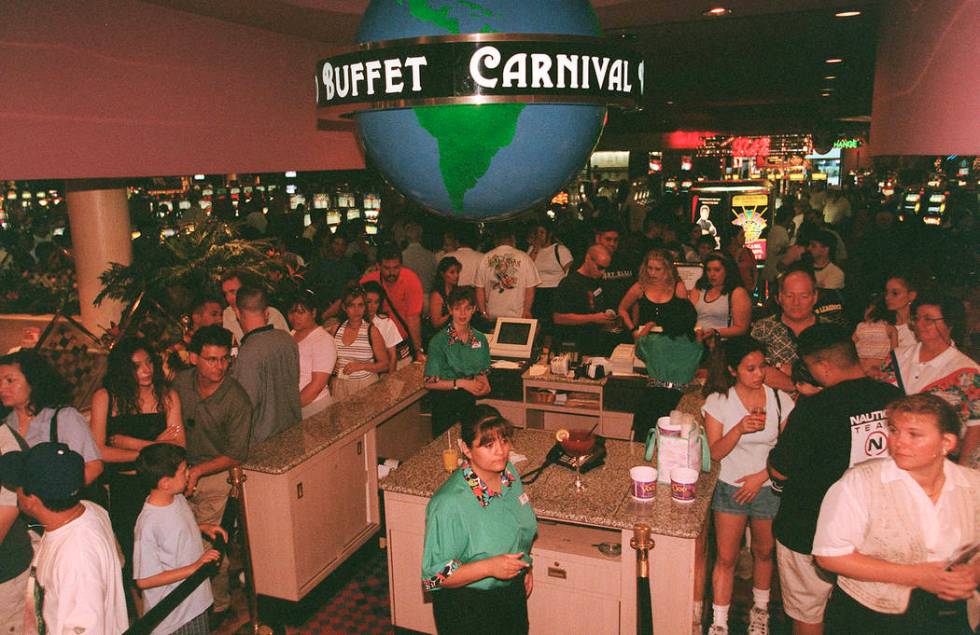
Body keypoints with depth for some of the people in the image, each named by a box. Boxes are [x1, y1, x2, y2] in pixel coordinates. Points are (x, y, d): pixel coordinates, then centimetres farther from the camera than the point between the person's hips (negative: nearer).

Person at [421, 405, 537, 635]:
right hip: (467, 609, -7)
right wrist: (489, 567, -35)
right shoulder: (450, 504, -32)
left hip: (513, 592, 7)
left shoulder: (509, 473, -9)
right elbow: (435, 575, -26)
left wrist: (525, 566, 13)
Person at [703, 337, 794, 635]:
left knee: (764, 552, 17)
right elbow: (716, 452, -11)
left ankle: (760, 609, 41)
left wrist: (762, 476, -14)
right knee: (726, 557, 3)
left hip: (770, 488, 1)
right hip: (730, 488, -1)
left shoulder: (781, 400, -7)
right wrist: (740, 429, -27)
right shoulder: (718, 402, -9)